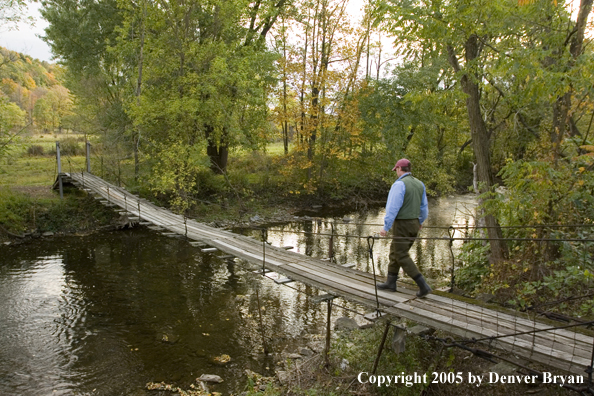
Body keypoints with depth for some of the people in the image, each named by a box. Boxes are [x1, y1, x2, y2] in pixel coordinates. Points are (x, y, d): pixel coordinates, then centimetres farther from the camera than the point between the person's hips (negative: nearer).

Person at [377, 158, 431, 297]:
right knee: (395, 252, 19)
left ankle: (423, 286, -5)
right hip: (414, 224, 8)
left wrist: (386, 227, -17)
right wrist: (421, 221, 31)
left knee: (402, 257, -1)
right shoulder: (419, 184, 7)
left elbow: (393, 208, -22)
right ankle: (391, 282, 26)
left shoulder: (399, 184, -17)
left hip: (402, 225, -8)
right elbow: (424, 206, 15)